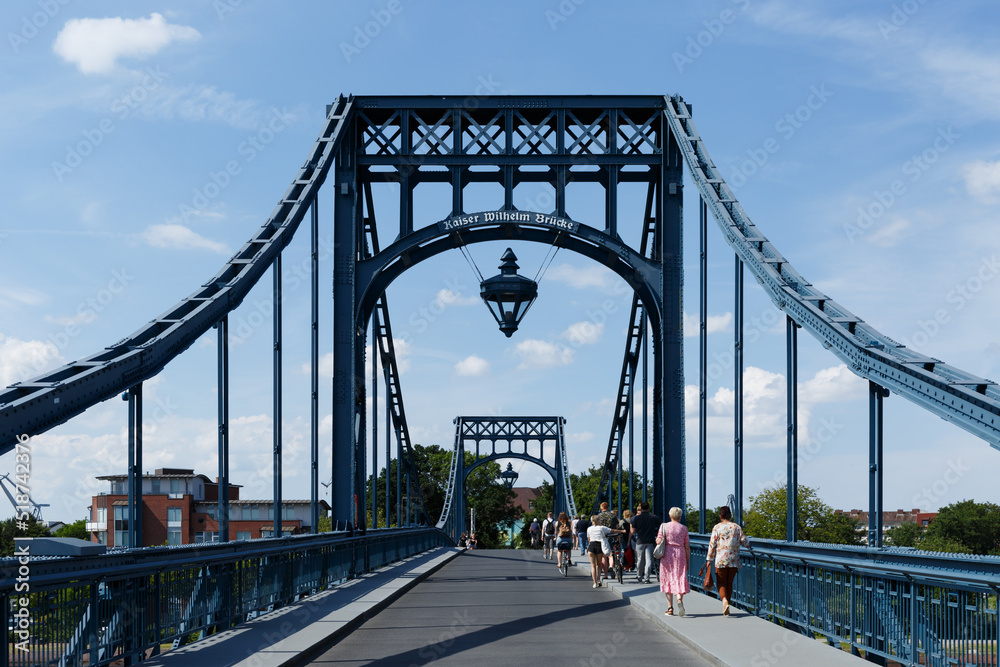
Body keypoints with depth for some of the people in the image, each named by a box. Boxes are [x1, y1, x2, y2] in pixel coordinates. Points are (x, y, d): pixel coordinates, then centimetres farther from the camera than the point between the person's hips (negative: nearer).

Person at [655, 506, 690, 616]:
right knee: (680, 579, 2)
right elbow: (687, 546, 4)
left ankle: (670, 608, 6)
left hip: (667, 554, 0)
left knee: (668, 580, 7)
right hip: (680, 554, 0)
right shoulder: (683, 528, 3)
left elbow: (658, 541, -9)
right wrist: (688, 561, 10)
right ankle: (679, 599, -26)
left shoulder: (664, 526, 0)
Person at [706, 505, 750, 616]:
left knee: (721, 583, 5)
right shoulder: (737, 527, 4)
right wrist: (749, 544, 30)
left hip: (721, 560, -2)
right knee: (729, 583, 14)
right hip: (734, 561, 2)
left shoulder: (717, 528, -3)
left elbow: (712, 544, -5)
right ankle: (726, 607, 16)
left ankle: (725, 600, -22)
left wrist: (709, 559, 0)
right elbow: (745, 542, 6)